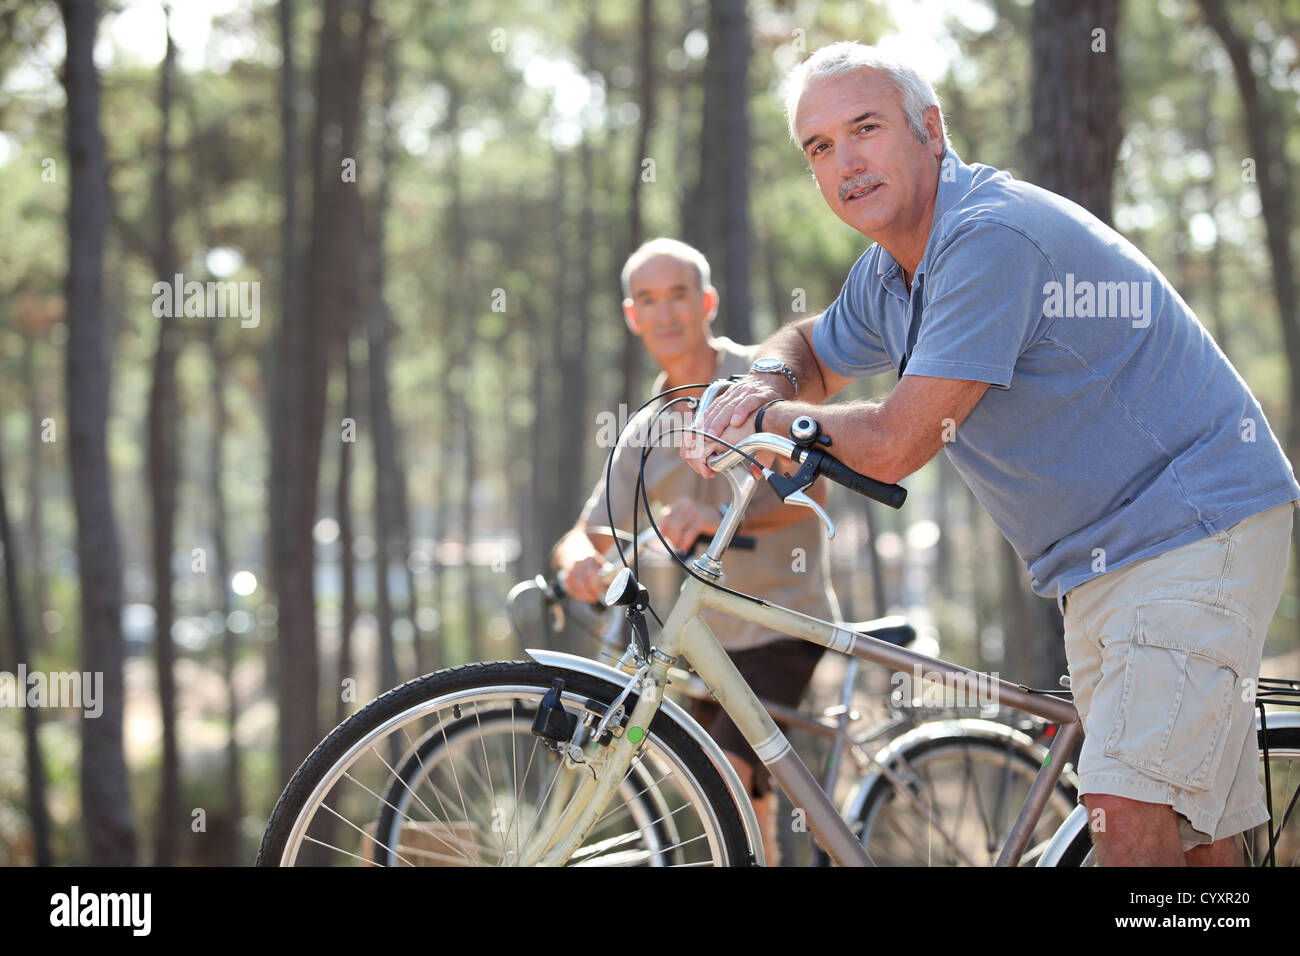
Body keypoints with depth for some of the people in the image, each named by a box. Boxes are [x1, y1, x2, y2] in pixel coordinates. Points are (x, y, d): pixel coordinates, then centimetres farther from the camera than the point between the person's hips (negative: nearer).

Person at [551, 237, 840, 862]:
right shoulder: (646, 435, 9)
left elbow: (808, 489, -19)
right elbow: (588, 533, 4)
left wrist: (723, 518, -39)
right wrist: (577, 560, -22)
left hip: (782, 624, -6)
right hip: (710, 639, 6)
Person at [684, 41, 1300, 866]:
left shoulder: (994, 237, -23)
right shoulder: (888, 273, 8)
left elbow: (892, 447, -24)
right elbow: (812, 354, 29)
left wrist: (767, 421, -5)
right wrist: (766, 381, 3)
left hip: (1195, 526, -10)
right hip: (1094, 565, 10)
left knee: (1131, 806, -23)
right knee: (1195, 834, 10)